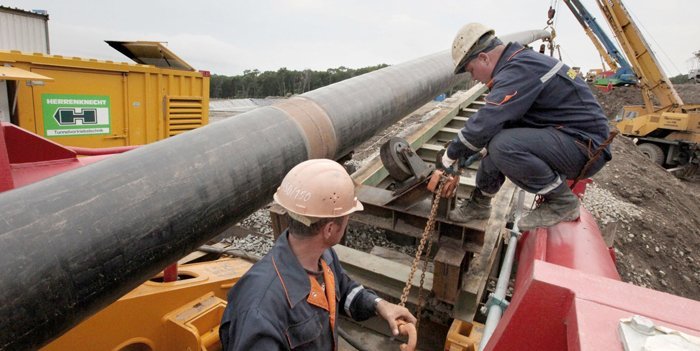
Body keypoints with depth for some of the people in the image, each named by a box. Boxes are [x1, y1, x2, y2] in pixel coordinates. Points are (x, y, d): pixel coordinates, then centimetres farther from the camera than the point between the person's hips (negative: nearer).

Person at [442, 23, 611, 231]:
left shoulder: (520, 69, -21)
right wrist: (463, 152, 9)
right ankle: (479, 203, 14)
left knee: (503, 145, -29)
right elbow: (494, 118, 14)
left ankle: (562, 203, -9)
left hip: (585, 147, -10)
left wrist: (453, 153, -12)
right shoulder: (520, 62, 11)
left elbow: (486, 122, -27)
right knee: (497, 135, 10)